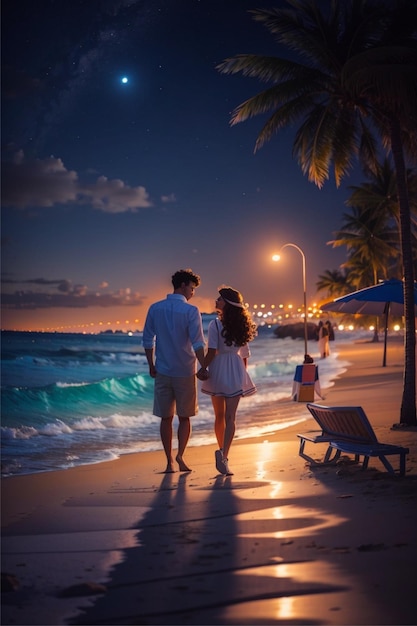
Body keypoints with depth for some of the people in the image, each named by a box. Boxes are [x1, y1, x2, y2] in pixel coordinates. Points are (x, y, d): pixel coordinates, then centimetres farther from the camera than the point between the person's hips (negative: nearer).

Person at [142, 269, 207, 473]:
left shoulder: (155, 308, 2)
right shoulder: (191, 311, -10)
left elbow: (148, 340, 6)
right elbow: (198, 343, -15)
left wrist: (151, 366, 14)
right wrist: (203, 367, -7)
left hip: (162, 372, 3)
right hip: (185, 371, -3)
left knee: (166, 418, 10)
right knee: (184, 417, 11)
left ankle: (169, 461, 13)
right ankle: (180, 455, -6)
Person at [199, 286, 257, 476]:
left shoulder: (215, 324, -11)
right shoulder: (241, 326, 5)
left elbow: (211, 352, -15)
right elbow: (245, 355, 11)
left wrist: (202, 369, -5)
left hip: (218, 370, -2)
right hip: (235, 372, 2)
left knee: (219, 416, 13)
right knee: (230, 417, -4)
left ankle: (222, 452, 25)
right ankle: (223, 453, -20)